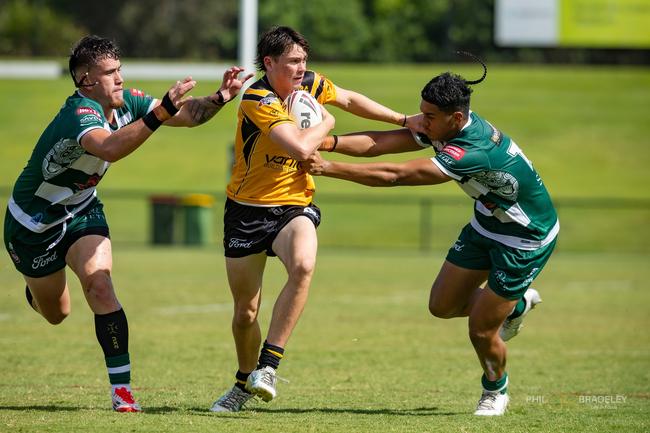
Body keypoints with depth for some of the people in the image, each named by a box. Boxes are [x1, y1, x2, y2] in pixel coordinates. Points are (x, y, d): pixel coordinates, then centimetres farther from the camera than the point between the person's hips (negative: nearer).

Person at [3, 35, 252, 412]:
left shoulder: (126, 102, -12)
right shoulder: (79, 115, -35)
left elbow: (189, 115, -8)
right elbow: (109, 147, -57)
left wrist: (219, 98, -28)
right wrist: (161, 112, -64)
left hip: (82, 211, 5)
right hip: (33, 222, -5)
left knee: (100, 287, -20)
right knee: (56, 313, 13)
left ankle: (122, 388, -18)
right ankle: (34, 289, 52)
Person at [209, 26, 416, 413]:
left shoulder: (310, 84, 0)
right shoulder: (257, 100, -21)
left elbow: (350, 100, 21)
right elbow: (301, 148, -31)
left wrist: (404, 121, 23)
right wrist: (325, 124, -11)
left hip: (294, 206, 3)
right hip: (247, 209, -3)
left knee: (303, 265, -31)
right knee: (245, 312, 5)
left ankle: (267, 366, -25)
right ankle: (245, 383, 33)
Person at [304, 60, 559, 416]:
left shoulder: (471, 152, -38)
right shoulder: (443, 126, -12)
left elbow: (395, 175, -39)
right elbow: (380, 143, -17)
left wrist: (329, 168, -38)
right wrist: (329, 142, -33)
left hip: (527, 239, -9)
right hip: (487, 223, 9)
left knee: (481, 329, -1)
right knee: (442, 305, 10)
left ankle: (496, 390, 29)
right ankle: (517, 304, 36)